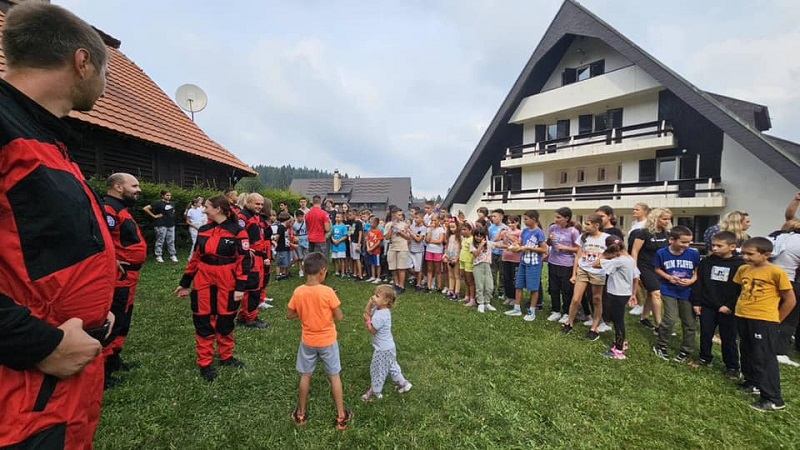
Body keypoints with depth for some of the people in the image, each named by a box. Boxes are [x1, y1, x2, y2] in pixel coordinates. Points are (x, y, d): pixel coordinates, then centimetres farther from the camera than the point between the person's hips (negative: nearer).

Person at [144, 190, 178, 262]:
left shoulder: (171, 203, 11)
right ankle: (158, 256, 9)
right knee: (160, 241, 1)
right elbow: (145, 208, -13)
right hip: (161, 225, -6)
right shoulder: (158, 203, -9)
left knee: (171, 241, 10)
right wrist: (154, 216, -11)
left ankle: (173, 255, 16)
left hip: (171, 225, 6)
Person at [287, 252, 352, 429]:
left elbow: (290, 316, -1)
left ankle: (301, 414, 34)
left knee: (305, 376, 20)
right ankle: (341, 416, 23)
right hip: (327, 341, -2)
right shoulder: (328, 292, -23)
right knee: (334, 376, 12)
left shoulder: (298, 292, -13)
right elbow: (339, 317, -15)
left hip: (308, 341, 3)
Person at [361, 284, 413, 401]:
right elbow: (367, 312, 4)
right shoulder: (379, 308, -4)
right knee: (391, 366, 26)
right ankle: (403, 383, 39)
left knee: (377, 370, 10)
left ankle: (375, 392, 29)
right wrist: (370, 303, -11)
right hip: (388, 346, 9)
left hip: (382, 349, -9)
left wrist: (367, 320, -12)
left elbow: (372, 330, -24)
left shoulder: (380, 316, -32)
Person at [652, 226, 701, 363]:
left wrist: (691, 280, -17)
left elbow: (698, 271, 1)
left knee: (690, 323, 11)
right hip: (669, 291, -2)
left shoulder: (694, 253, -10)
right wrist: (668, 277, -14)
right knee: (670, 320, -11)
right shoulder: (661, 253, -12)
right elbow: (657, 269, 3)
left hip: (687, 292, 2)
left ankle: (686, 351, 31)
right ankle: (661, 346, 12)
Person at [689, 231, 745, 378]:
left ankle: (732, 367, 23)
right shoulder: (706, 261, 0)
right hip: (707, 306, 3)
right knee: (705, 334, 13)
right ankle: (705, 359, 30)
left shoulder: (740, 264, -9)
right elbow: (698, 283, 3)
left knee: (728, 339, 8)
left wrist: (730, 306, -13)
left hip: (728, 309, -3)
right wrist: (696, 302, 1)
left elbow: (741, 289, -9)